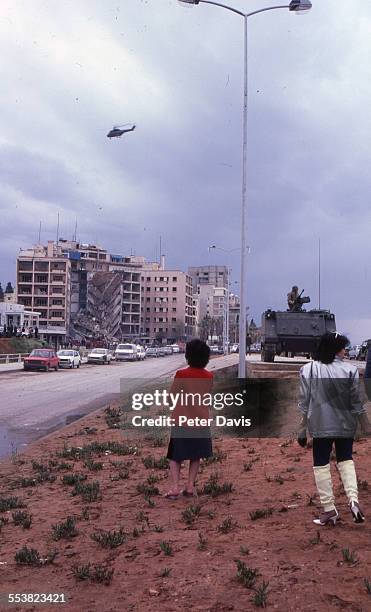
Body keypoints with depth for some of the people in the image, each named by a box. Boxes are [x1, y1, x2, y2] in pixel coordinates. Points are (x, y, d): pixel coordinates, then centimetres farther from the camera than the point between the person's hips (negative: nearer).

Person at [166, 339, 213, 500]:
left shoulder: (181, 374, -15)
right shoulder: (209, 376, -4)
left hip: (181, 421, -3)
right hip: (201, 421, 3)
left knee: (175, 456, 8)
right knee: (196, 456, 17)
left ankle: (175, 488, -3)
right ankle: (190, 487, 15)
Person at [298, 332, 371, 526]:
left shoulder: (308, 369, -6)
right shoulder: (350, 370, -7)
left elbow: (303, 403, -4)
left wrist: (302, 430, 2)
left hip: (320, 426, -1)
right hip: (345, 426, 1)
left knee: (321, 465, 9)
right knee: (346, 460, 19)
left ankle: (329, 509, 10)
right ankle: (353, 499, 2)